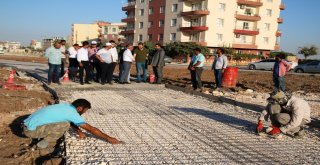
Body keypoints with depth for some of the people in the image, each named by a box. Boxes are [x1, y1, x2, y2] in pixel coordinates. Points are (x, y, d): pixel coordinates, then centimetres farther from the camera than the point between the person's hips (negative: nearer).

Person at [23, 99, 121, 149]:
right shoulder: (73, 113, -16)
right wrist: (108, 138, -5)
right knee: (65, 125, -18)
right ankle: (44, 143, -1)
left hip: (28, 123, 8)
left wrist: (79, 132, 17)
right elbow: (91, 129, -12)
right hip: (31, 130, -8)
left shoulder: (66, 106, 7)